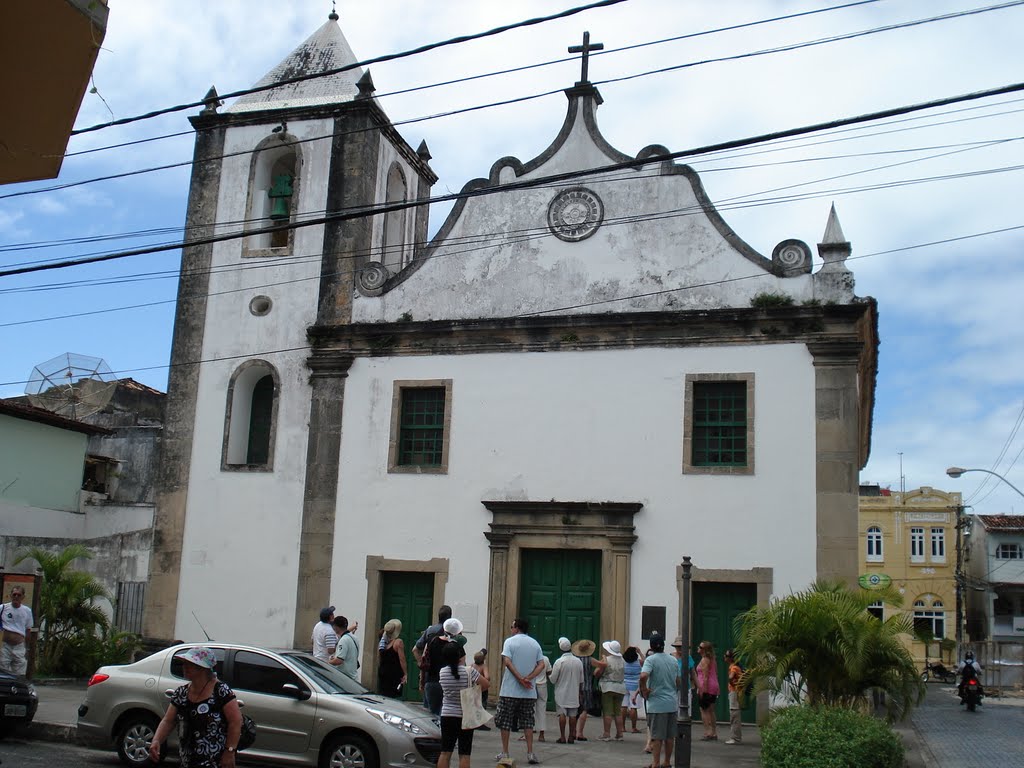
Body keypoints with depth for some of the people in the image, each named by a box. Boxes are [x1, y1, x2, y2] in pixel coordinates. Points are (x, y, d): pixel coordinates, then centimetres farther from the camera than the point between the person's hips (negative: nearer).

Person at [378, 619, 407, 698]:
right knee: (395, 698, -5)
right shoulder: (398, 642, -9)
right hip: (395, 674, -6)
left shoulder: (382, 642, 9)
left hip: (382, 673, 6)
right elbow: (402, 660, -12)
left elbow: (378, 660, 15)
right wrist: (405, 674, -8)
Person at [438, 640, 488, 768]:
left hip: (447, 716, 3)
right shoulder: (469, 672, -14)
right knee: (464, 754, 3)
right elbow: (487, 684, -10)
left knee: (445, 752, 8)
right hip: (465, 717, -3)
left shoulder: (442, 672, -2)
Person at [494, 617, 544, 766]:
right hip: (529, 692, 4)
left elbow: (507, 662, -15)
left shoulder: (510, 641, -3)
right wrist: (528, 678, -9)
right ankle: (530, 754, 4)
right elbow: (541, 665, 1)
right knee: (528, 722, 9)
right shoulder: (535, 644, 10)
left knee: (505, 721, 6)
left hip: (509, 690, -4)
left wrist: (520, 679, -16)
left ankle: (504, 753, 8)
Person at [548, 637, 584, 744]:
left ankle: (562, 737, -1)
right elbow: (581, 680, 8)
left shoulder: (559, 661, -13)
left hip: (561, 693, -3)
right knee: (573, 715, 7)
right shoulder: (578, 662, 0)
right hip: (574, 693, 3)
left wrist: (549, 674, 13)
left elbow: (553, 680, -8)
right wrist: (579, 692, 20)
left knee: (562, 714, 0)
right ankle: (571, 737, 9)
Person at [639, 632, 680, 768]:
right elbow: (678, 681, 14)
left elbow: (643, 676, -28)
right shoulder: (674, 660, 7)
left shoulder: (651, 659, -12)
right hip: (672, 703, 5)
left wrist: (644, 690, -13)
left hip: (657, 704, -5)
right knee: (670, 735, 13)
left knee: (657, 736, 0)